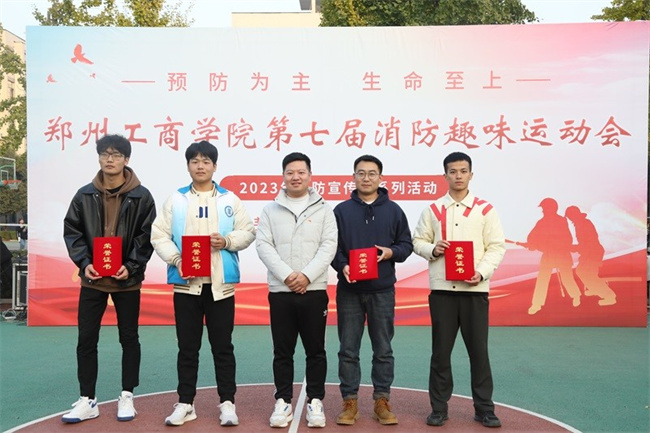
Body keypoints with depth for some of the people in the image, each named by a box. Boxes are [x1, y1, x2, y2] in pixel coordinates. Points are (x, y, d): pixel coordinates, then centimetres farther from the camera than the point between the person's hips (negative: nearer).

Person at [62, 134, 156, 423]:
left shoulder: (141, 196, -4)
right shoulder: (84, 195, 3)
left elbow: (148, 236, -5)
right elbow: (72, 231, 4)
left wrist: (131, 266, -15)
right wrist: (84, 263, -10)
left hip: (127, 280, -2)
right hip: (92, 279, 2)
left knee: (129, 339, 9)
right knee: (86, 340, 5)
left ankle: (127, 397, 23)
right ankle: (87, 400, 19)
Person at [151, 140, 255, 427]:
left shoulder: (230, 199, 6)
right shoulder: (175, 199, 5)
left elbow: (248, 232, 6)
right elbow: (159, 235, 2)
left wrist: (228, 241, -14)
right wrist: (176, 259, -13)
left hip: (220, 283, 0)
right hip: (186, 282, 1)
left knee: (223, 346, 6)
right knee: (187, 347, 9)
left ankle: (227, 402, 17)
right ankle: (185, 403, 21)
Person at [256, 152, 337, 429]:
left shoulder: (323, 210, 5)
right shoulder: (270, 210, 7)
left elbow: (328, 247, -4)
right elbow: (264, 246, -2)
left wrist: (306, 275, -16)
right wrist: (286, 275, -15)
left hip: (314, 291, 0)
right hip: (279, 291, 1)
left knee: (315, 350, 7)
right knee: (282, 351, 8)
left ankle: (315, 401, 19)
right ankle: (283, 402, 20)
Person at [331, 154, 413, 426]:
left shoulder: (393, 210, 6)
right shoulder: (341, 210, 4)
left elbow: (406, 244, 8)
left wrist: (391, 252, -12)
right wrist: (342, 266, -16)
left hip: (382, 290, 1)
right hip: (349, 290, 0)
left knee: (383, 349, 8)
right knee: (348, 349, 6)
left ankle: (382, 401, 20)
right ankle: (349, 401, 17)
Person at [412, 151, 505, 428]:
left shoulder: (485, 209, 4)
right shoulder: (433, 210, 8)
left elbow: (496, 246, 1)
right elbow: (417, 241, 10)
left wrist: (482, 272, -13)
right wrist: (432, 249, -11)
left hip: (475, 289, -1)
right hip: (442, 289, 1)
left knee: (478, 349, 5)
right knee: (440, 350, 7)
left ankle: (484, 408, 19)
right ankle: (439, 407, 19)